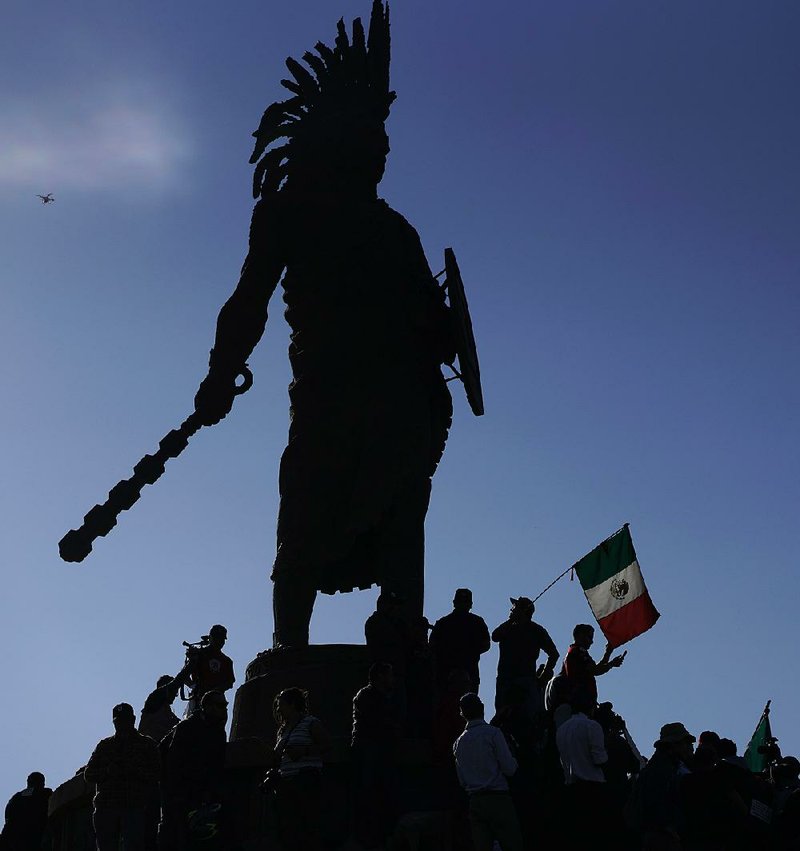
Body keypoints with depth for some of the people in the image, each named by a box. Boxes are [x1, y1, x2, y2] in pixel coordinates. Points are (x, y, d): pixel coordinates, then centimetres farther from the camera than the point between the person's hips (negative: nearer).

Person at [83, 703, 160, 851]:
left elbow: (156, 775, 2)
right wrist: (107, 771, -7)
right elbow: (88, 774, 12)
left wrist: (134, 771, -14)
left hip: (135, 809, -3)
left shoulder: (147, 744, 12)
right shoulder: (104, 745, 19)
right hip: (106, 808, 3)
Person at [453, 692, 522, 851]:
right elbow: (509, 768, -9)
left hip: (475, 801, 5)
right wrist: (514, 762, 11)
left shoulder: (459, 742, 8)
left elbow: (461, 780, 12)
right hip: (498, 799, -5)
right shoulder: (493, 733, -7)